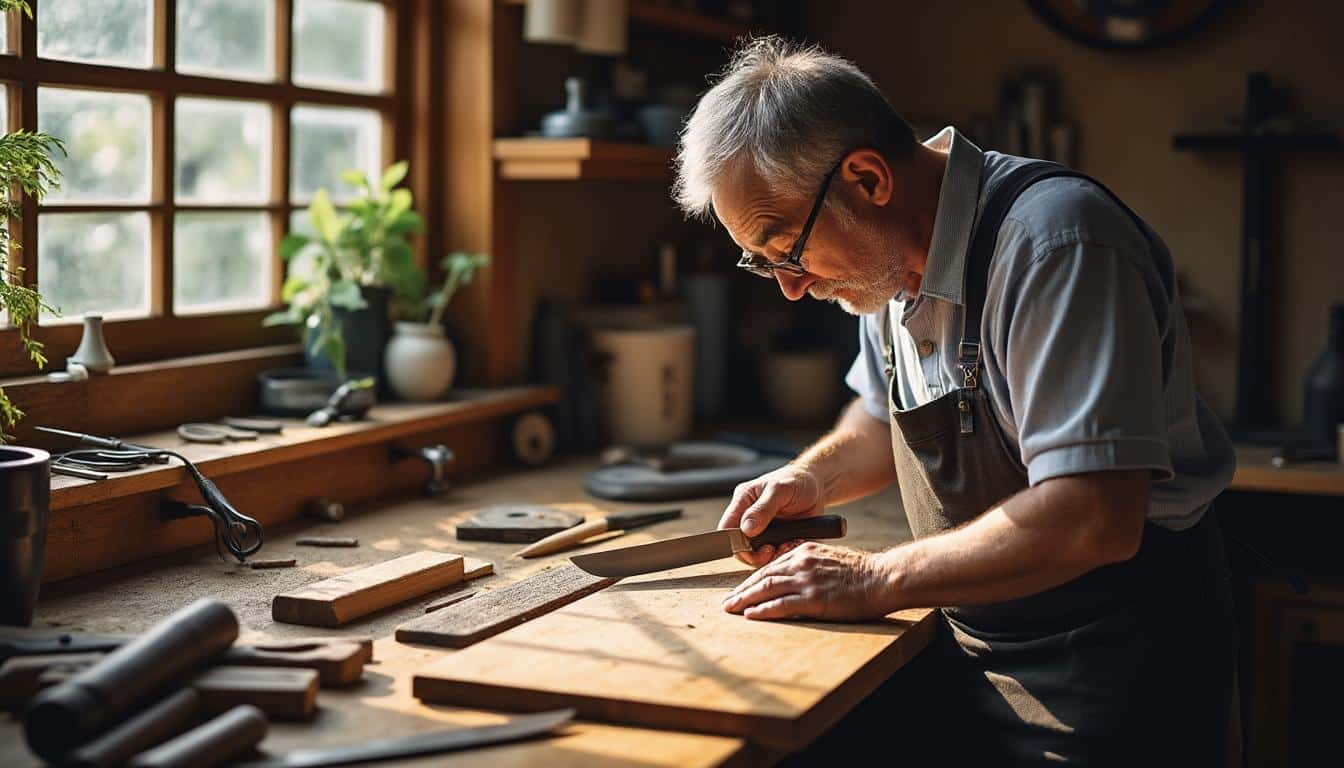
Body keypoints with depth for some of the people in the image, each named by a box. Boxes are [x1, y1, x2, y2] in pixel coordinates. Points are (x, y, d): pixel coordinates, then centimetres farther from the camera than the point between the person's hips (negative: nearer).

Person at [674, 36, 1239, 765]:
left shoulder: (1054, 243, -27)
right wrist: (809, 479, -2)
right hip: (973, 644, 7)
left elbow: (1094, 520, -33)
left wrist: (875, 580, -25)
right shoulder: (891, 254, 0)